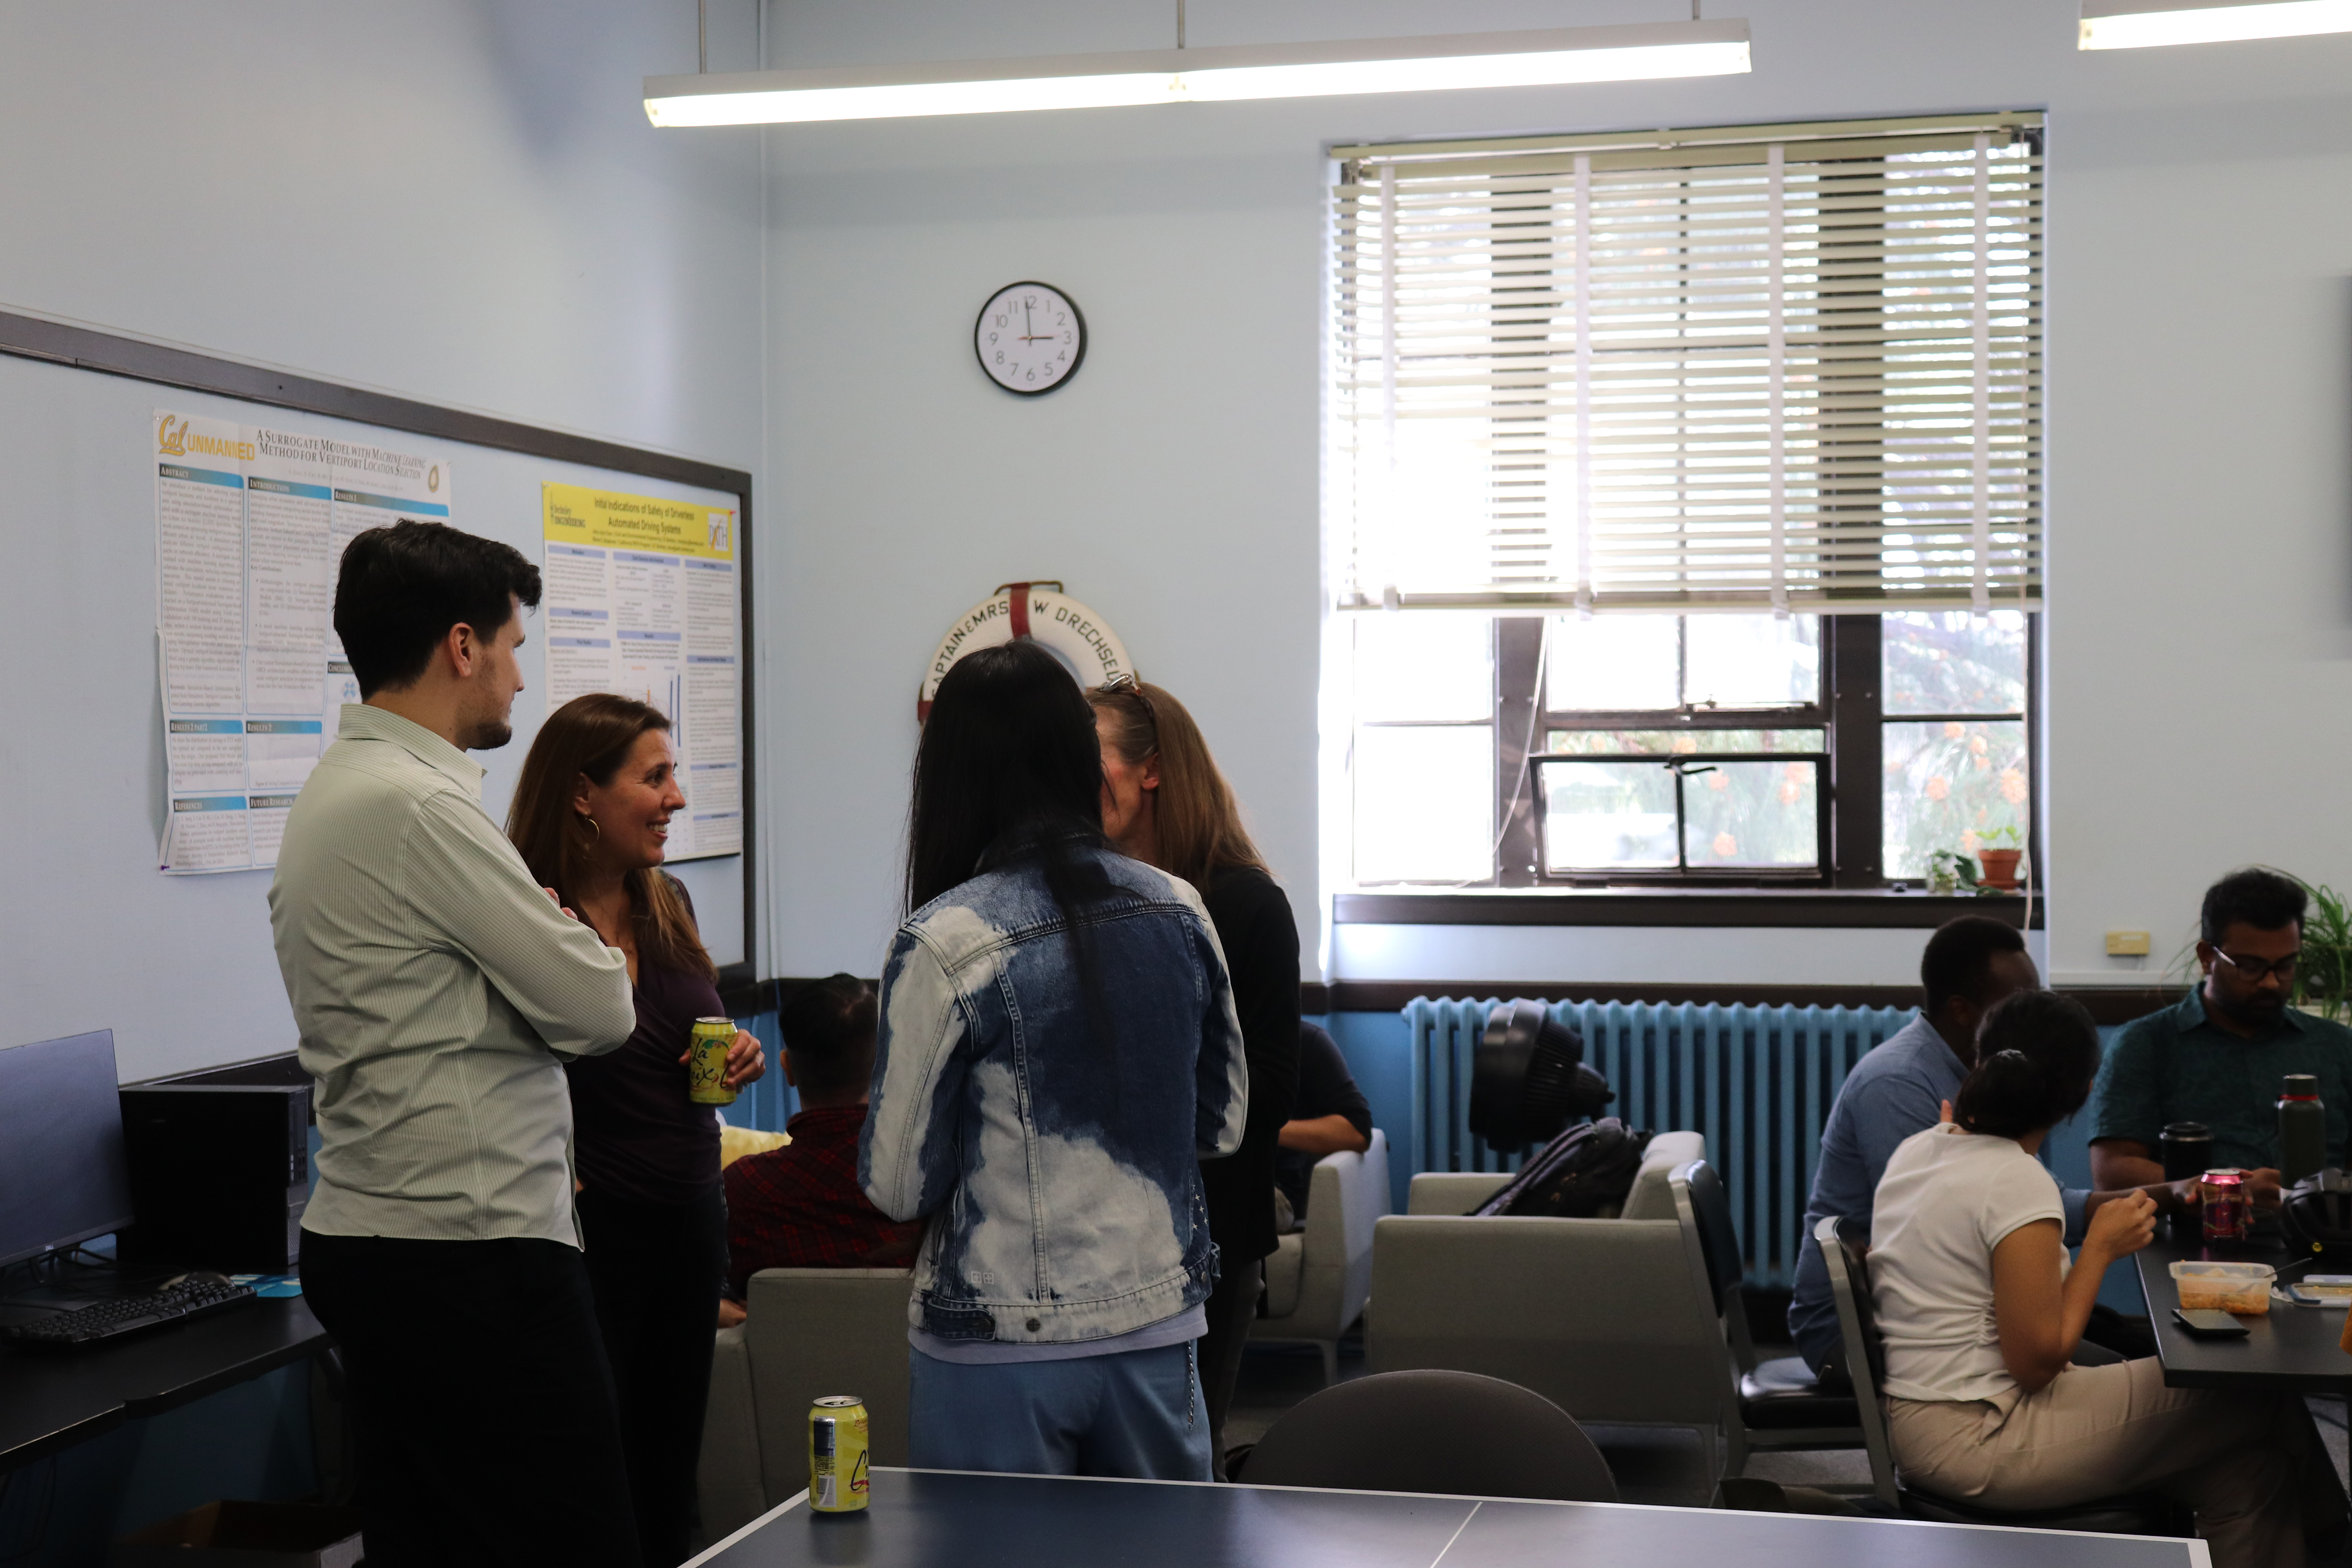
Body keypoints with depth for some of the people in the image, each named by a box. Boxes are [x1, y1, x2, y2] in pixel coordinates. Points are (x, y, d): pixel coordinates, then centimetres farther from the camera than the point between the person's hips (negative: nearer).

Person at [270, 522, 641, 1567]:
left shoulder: (334, 791, 14)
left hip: (362, 1239, 10)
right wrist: (603, 958, 5)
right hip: (471, 1252, -10)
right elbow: (599, 1012, -14)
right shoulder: (421, 807, -17)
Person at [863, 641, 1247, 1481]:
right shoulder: (1178, 910, 0)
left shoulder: (943, 944, -14)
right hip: (1159, 1324, 4)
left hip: (1001, 1350, -4)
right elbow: (1224, 1123, 10)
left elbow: (899, 1185, -9)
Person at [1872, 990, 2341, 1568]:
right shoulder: (2017, 1181, -20)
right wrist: (2100, 1248, -10)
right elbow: (2037, 1362, -18)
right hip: (1980, 1442, -9)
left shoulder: (1913, 1149, 6)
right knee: (2263, 1408, 1)